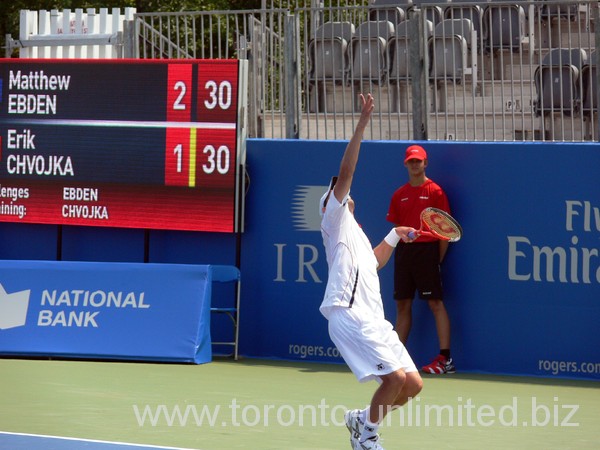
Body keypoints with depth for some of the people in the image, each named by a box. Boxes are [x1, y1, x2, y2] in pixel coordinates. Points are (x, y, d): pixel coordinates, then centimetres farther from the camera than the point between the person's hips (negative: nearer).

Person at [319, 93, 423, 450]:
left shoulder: (356, 232, 27)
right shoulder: (335, 220, 4)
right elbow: (345, 173, -8)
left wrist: (394, 237, 33)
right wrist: (362, 125, -12)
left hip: (374, 320, 9)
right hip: (349, 315, -9)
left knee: (413, 384, 1)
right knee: (396, 376, -19)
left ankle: (361, 419, 19)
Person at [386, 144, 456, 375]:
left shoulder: (435, 191, -2)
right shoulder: (399, 195, 13)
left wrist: (439, 259, -7)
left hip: (427, 250, -5)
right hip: (404, 251, 5)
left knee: (436, 303, -8)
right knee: (402, 305, 8)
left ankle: (445, 359, -9)